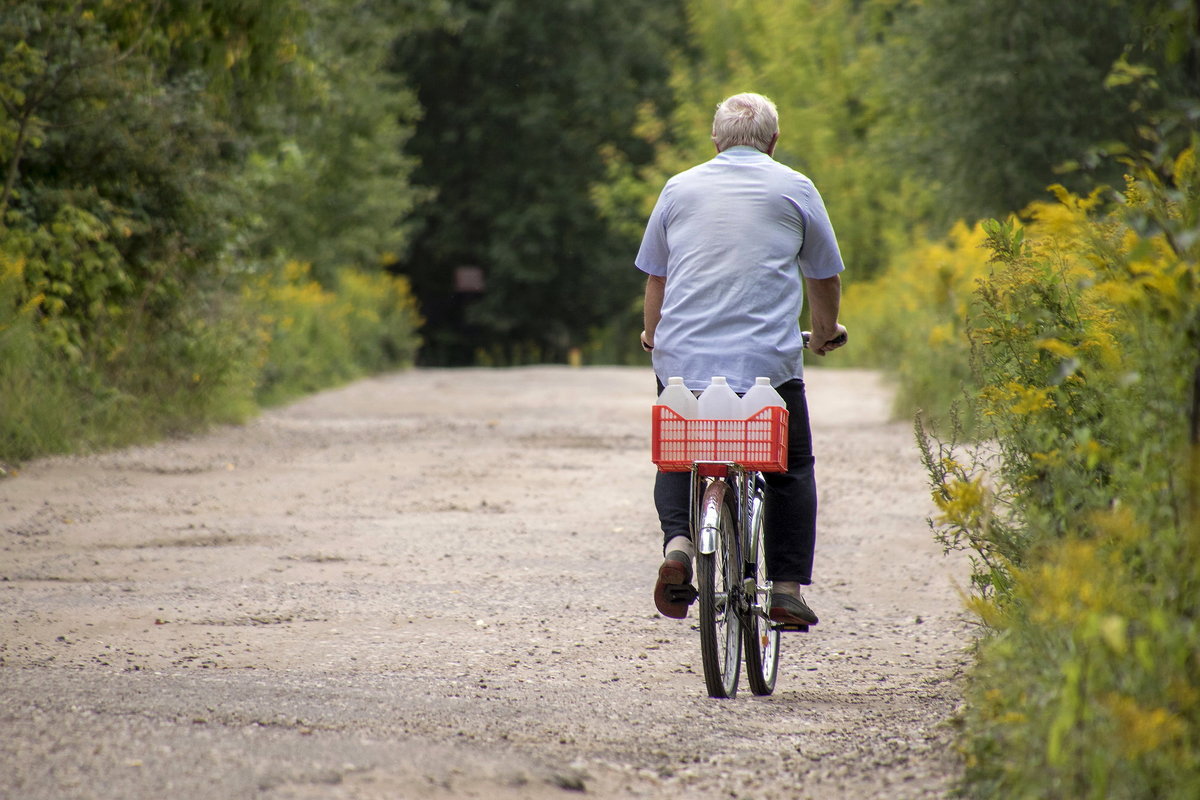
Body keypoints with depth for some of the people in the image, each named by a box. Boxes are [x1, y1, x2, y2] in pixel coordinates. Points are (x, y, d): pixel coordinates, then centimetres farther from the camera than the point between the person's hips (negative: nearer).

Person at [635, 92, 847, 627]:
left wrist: (653, 334, 36)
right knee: (791, 469, 14)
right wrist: (825, 334, 33)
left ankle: (677, 540, -6)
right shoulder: (794, 190, 7)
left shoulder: (679, 189, 13)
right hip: (769, 359, -2)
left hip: (681, 359, 2)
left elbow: (654, 277, 18)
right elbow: (824, 277, 14)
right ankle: (788, 588, 7)